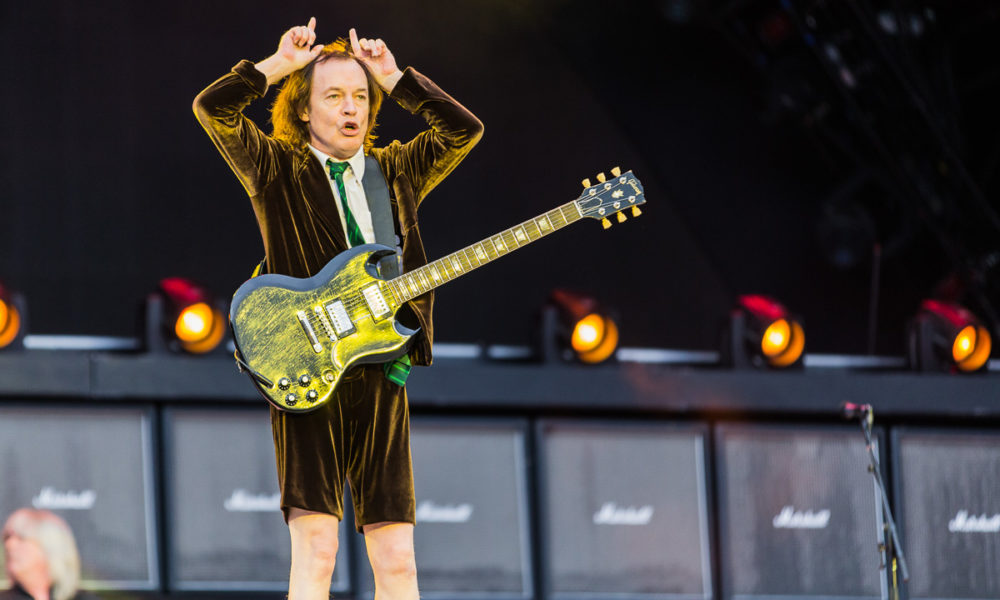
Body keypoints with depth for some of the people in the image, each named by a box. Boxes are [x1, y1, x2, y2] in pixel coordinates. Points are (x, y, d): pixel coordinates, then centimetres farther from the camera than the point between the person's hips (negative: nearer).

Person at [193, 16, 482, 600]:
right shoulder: (275, 168, 8)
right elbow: (213, 108, -5)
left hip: (382, 377, 4)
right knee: (316, 550, -13)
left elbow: (466, 129, 12)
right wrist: (280, 64, 1)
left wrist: (394, 78, 10)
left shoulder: (395, 171, 19)